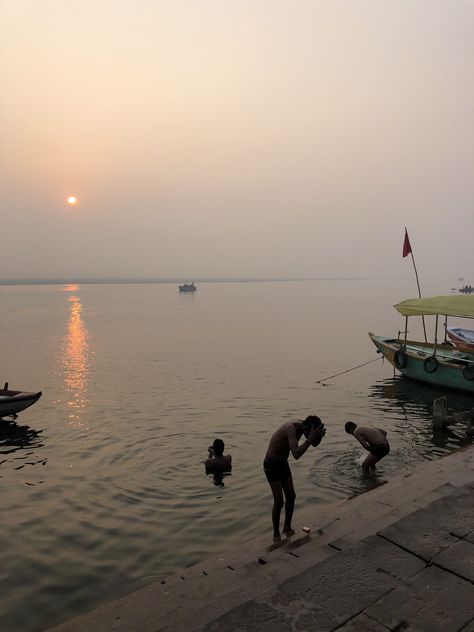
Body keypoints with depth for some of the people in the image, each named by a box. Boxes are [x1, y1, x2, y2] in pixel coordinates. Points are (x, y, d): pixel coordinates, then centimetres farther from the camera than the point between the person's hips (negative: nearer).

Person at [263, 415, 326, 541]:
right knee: (279, 502, -5)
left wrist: (320, 434, -19)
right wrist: (312, 437, -46)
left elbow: (315, 444, 4)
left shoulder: (302, 424, -7)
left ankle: (287, 527, 32)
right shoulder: (291, 428, -35)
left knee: (291, 496, 12)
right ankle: (276, 534, 15)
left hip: (283, 464, 8)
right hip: (271, 465, -8)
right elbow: (296, 455, -44)